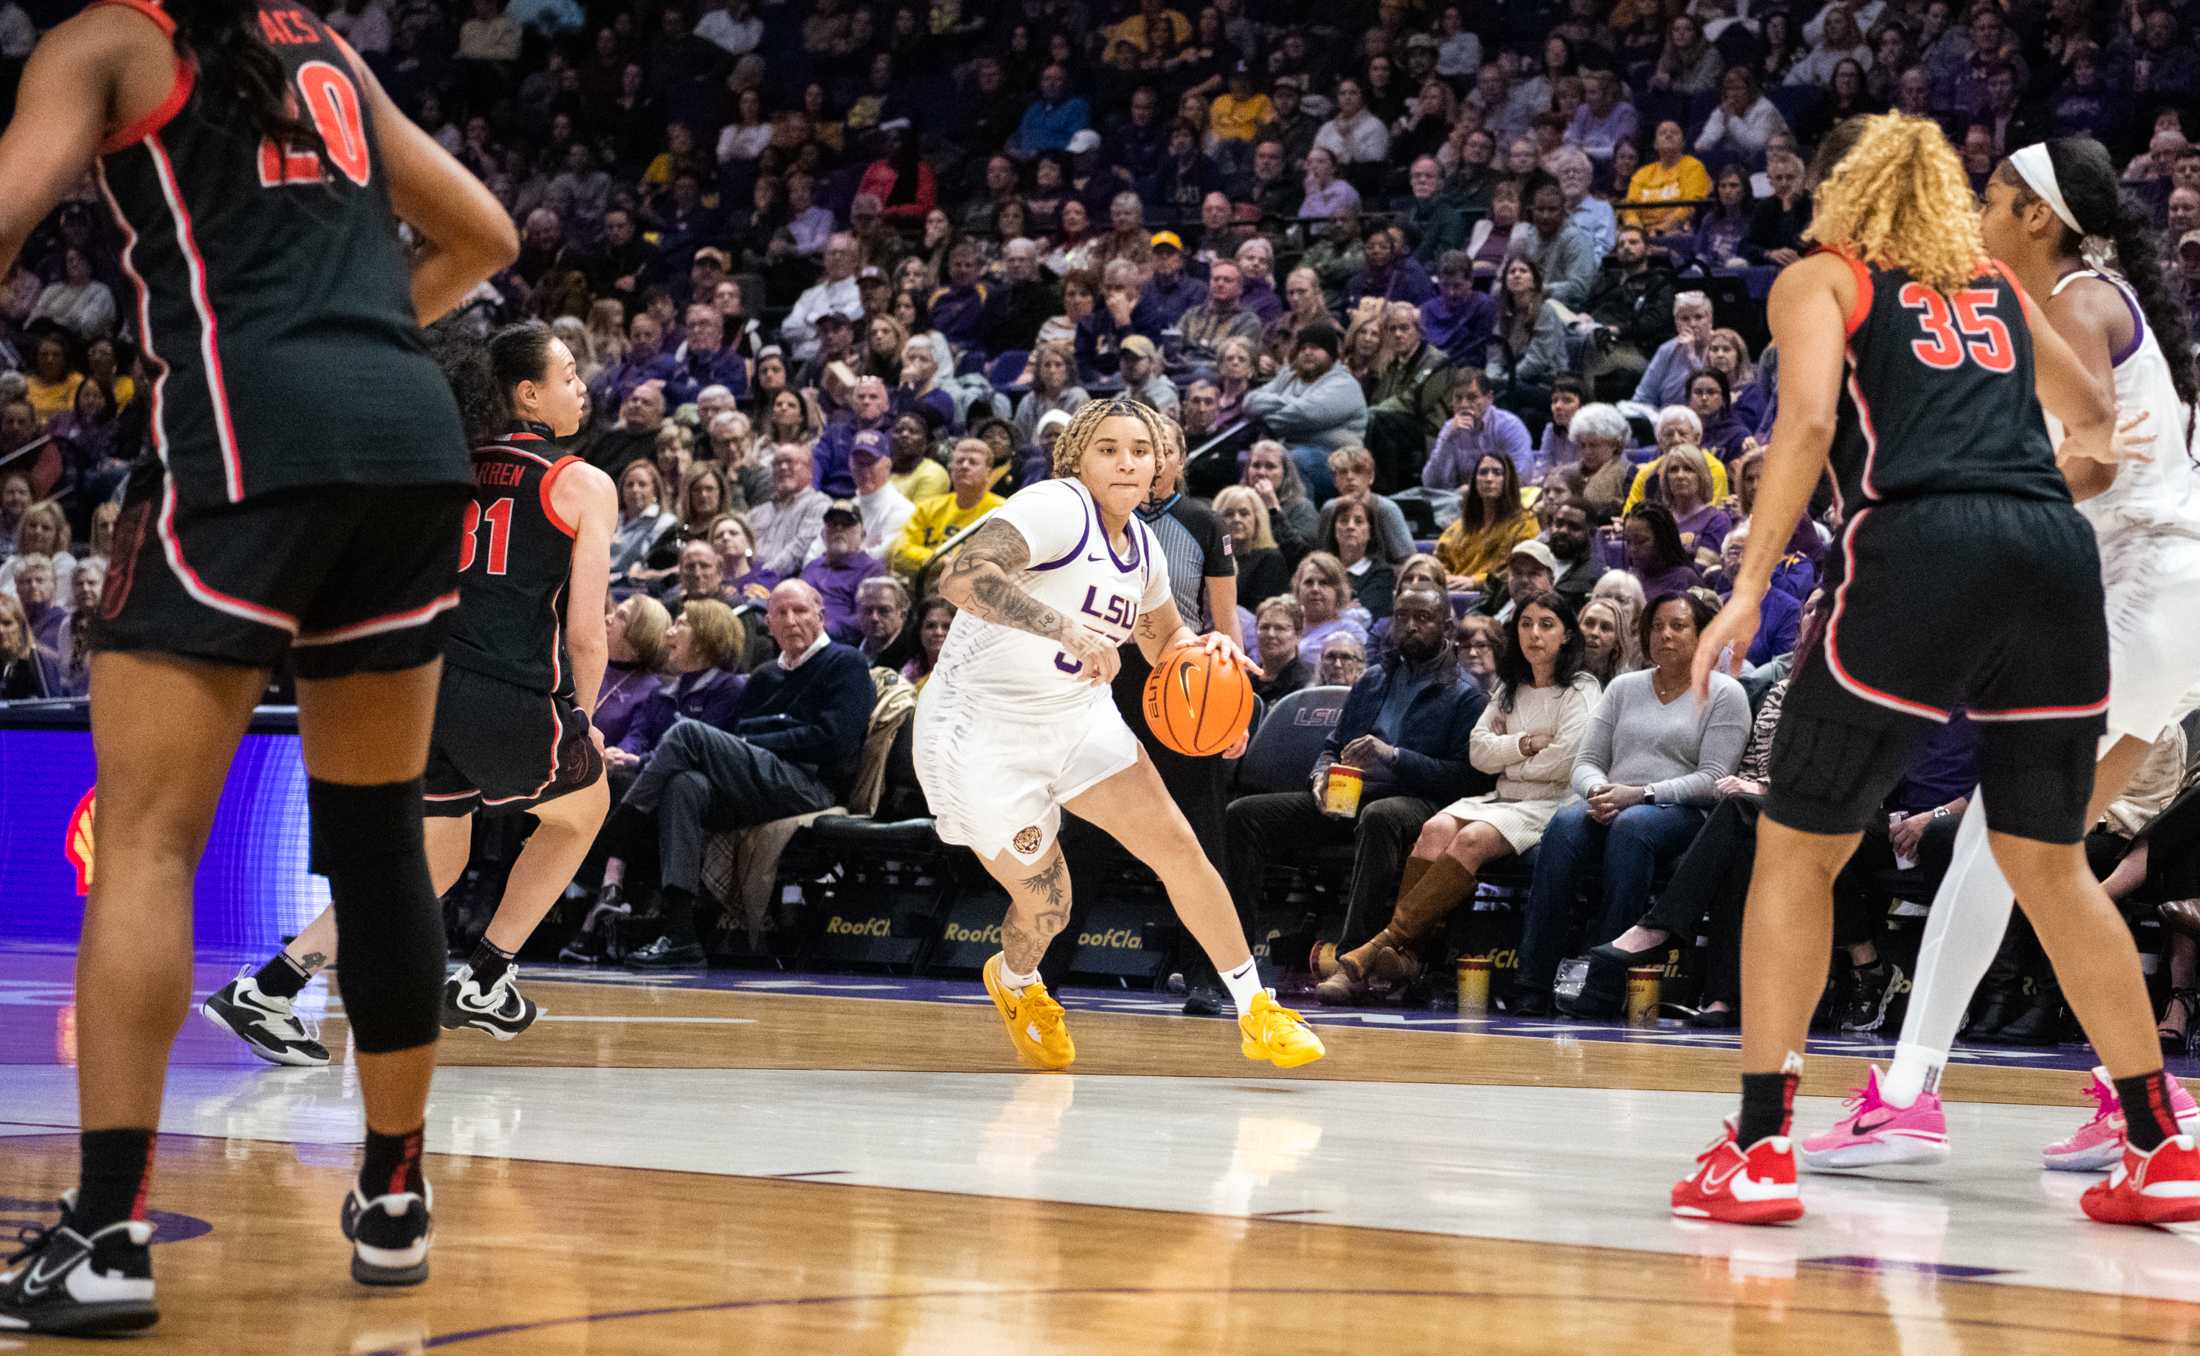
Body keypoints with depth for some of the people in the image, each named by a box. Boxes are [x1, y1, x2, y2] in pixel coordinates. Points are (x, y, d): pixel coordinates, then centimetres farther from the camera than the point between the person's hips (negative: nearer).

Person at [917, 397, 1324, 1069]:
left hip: (1078, 717, 7)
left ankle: (1258, 1014, 4)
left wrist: (1207, 648, -2)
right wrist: (1067, 626, -47)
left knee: (1178, 848, -6)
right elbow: (962, 576, -39)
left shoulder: (1141, 545, 3)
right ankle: (1014, 982, 38)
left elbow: (1163, 641, 22)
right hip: (983, 731, -7)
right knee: (1047, 905, 1)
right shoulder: (1057, 507, -22)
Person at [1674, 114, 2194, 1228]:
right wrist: (2080, 456, 63)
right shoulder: (1994, 283, 27)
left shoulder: (1819, 279, 14)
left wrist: (1750, 588, -9)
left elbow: (1807, 424, -5)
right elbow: (2096, 420, 41)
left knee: (1795, 849, 8)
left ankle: (1758, 1152, 2)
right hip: (2058, 554, 4)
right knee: (2048, 862, 17)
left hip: (1921, 550, -4)